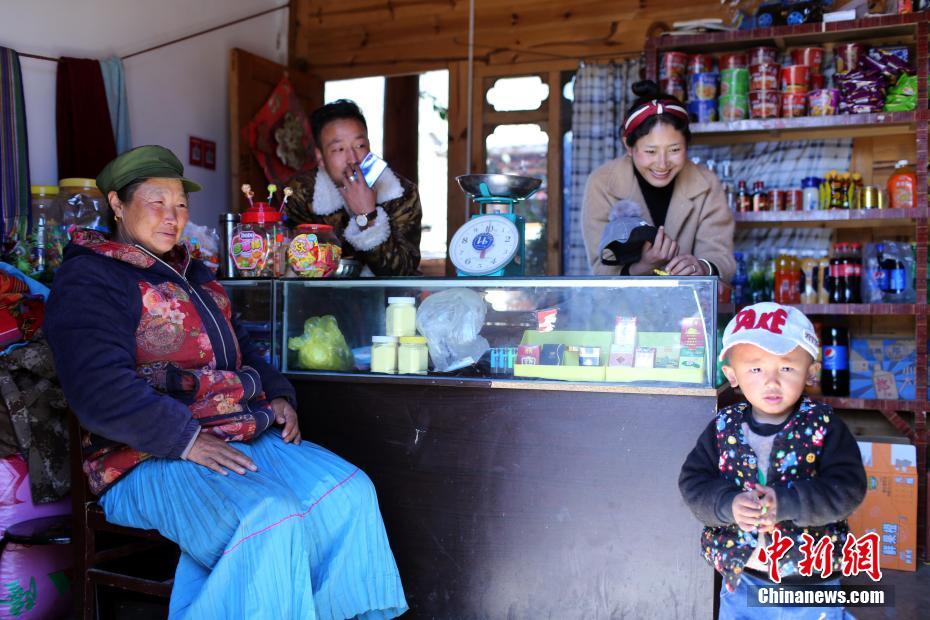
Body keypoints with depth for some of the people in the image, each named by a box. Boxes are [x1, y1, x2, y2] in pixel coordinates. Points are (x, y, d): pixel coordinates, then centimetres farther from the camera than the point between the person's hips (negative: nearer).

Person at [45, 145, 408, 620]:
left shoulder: (194, 275, 23)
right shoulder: (88, 278, -4)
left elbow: (241, 351, 30)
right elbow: (99, 388, -17)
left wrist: (278, 395, 10)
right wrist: (185, 440, -22)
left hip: (242, 436, 8)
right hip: (149, 457, -8)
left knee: (349, 490, -11)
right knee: (270, 521, -32)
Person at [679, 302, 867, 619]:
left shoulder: (824, 426, -11)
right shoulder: (723, 427, -7)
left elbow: (848, 487, -18)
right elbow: (692, 481, -7)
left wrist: (786, 503, -30)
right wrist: (728, 505, -26)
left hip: (812, 579, -1)